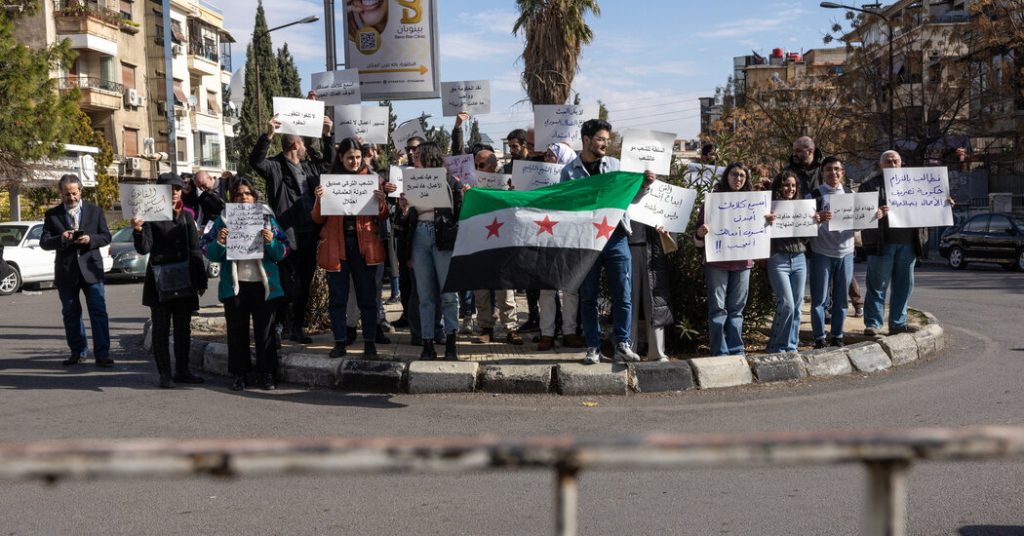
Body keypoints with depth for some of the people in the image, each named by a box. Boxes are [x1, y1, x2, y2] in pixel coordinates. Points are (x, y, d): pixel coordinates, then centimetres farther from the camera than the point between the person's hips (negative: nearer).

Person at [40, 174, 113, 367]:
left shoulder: (95, 211, 6)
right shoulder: (52, 215, 6)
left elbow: (106, 237, 5)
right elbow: (44, 242, 1)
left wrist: (90, 239, -14)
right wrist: (61, 239, -18)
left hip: (90, 269, -1)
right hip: (66, 271, 1)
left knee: (99, 313, -6)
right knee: (71, 314, 9)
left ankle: (102, 354, -4)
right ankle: (78, 351, 21)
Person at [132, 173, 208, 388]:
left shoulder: (186, 216, 9)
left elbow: (195, 250, 10)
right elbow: (144, 249, -10)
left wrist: (201, 280, 7)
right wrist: (138, 231, -30)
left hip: (184, 280, 4)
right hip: (160, 281, -4)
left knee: (183, 328, 10)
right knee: (161, 329, 2)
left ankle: (182, 370, 18)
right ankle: (164, 374, 6)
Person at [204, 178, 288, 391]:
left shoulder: (267, 217, 7)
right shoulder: (223, 219, 7)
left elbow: (283, 251, 3)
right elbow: (209, 253, 3)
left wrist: (271, 242, -16)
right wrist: (220, 243, -17)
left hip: (263, 283, 0)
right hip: (234, 285, 0)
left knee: (265, 330, 3)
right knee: (237, 331, 6)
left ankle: (267, 374, 11)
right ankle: (239, 374, 15)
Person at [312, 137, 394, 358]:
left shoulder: (372, 178, 6)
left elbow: (382, 216, 5)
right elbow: (318, 219, 4)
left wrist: (381, 201, -16)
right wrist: (319, 199, -14)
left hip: (364, 243, 0)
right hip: (336, 243, 1)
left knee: (367, 295, 3)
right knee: (337, 296, 4)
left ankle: (370, 342, 11)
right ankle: (340, 342, 12)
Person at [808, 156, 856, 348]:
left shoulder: (850, 194, 10)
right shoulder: (815, 195, -2)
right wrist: (817, 219, -28)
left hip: (846, 252, 3)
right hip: (822, 253, -3)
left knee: (841, 298, 8)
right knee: (819, 299, 0)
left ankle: (837, 336, 18)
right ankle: (820, 338, 9)